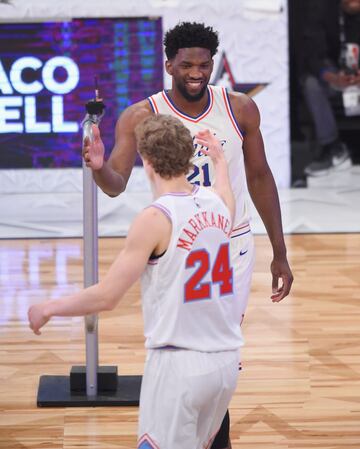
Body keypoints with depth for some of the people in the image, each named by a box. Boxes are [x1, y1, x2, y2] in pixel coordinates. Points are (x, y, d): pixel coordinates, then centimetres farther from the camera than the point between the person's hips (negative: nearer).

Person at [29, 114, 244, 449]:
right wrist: (220, 160, 52)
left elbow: (106, 296, -14)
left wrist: (48, 308, 0)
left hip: (179, 363, -7)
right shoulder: (218, 201, 5)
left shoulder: (155, 219, -14)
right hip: (227, 359, 7)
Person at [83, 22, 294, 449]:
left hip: (232, 246, 1)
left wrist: (280, 253, 5)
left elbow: (259, 178, 5)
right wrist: (99, 168, -43)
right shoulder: (141, 117, -11)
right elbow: (117, 184, -18)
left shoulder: (240, 109, -5)